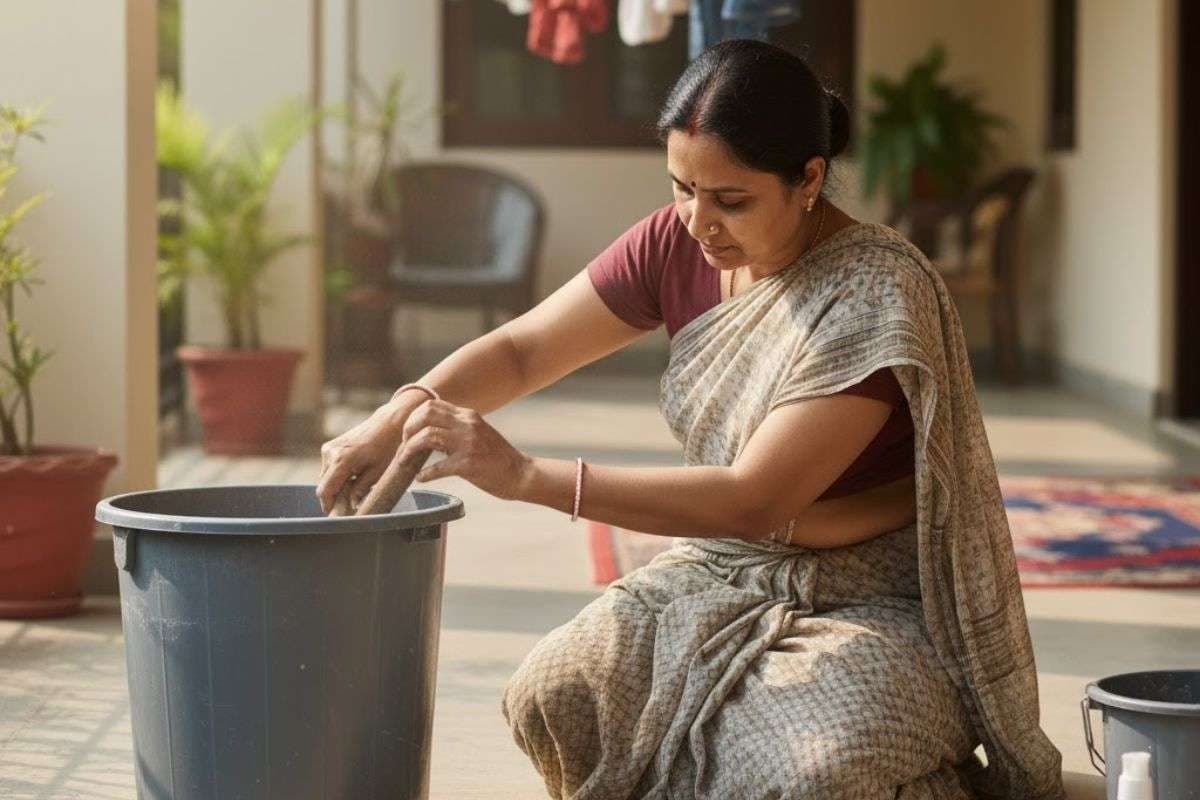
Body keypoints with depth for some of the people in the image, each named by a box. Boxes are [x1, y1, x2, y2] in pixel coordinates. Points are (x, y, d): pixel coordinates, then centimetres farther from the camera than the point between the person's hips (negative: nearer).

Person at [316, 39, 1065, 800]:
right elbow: (520, 349, 4)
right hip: (719, 575, 4)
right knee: (551, 699, -23)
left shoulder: (879, 297, -24)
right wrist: (402, 415, -17)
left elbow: (752, 500, -29)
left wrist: (524, 475, -32)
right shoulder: (677, 245, -5)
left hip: (872, 607, -4)